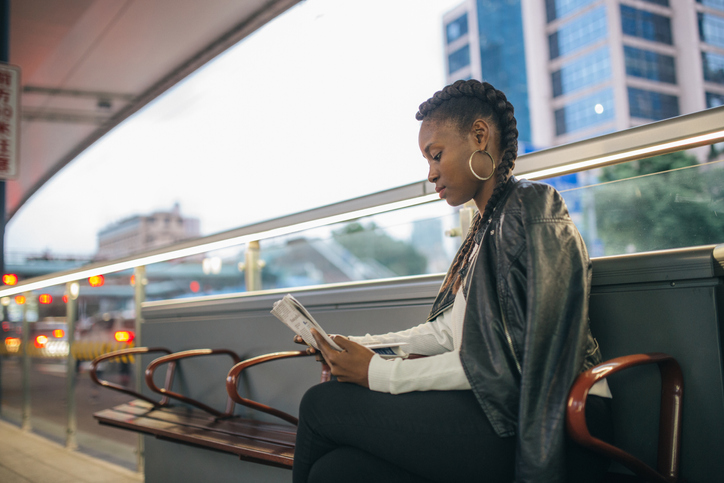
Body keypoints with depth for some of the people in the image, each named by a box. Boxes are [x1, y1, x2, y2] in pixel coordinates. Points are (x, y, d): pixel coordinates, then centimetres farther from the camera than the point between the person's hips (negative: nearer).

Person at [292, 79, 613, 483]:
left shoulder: (533, 208, -8)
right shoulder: (485, 228, 20)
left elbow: (503, 362, -16)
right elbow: (448, 331, 16)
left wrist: (380, 373, -12)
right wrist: (361, 345, 8)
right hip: (494, 409, 7)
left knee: (322, 403, -9)